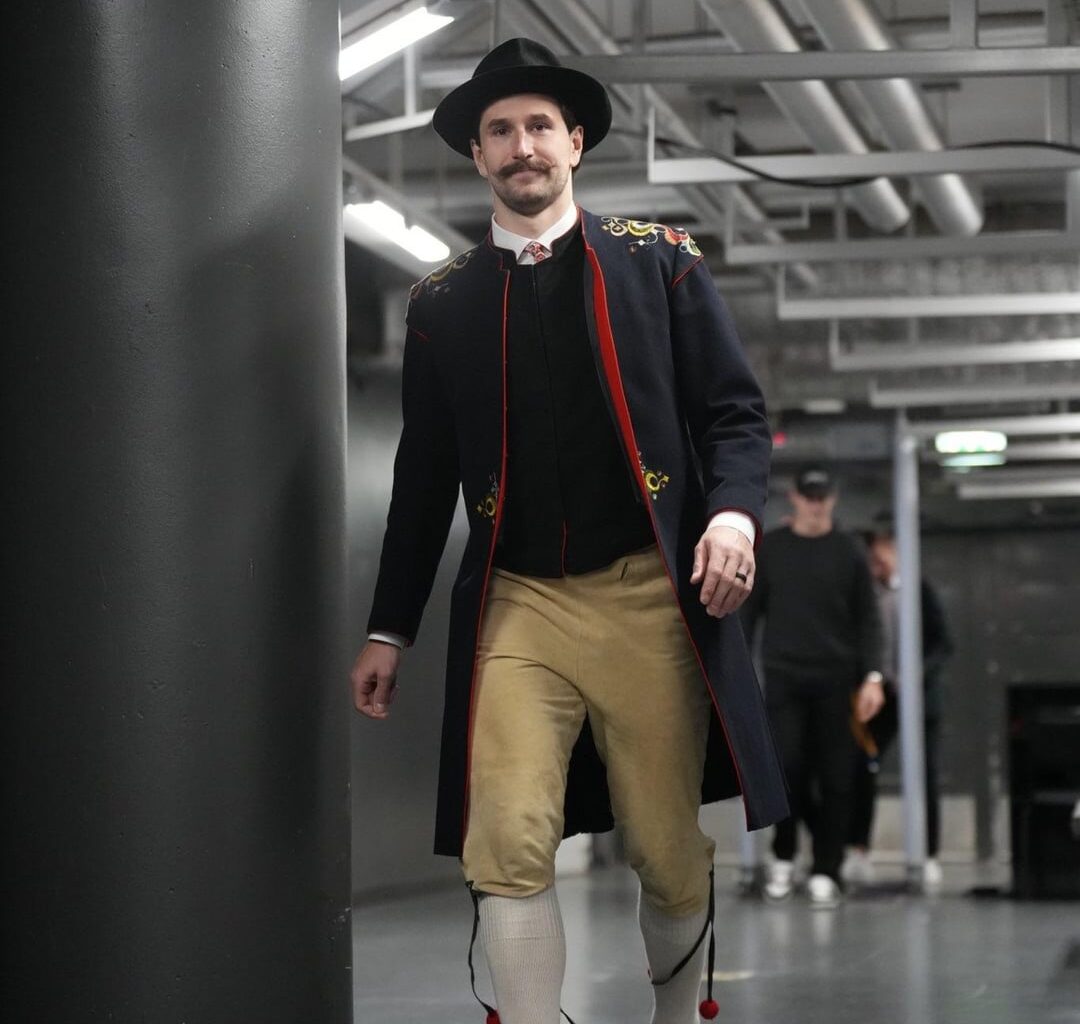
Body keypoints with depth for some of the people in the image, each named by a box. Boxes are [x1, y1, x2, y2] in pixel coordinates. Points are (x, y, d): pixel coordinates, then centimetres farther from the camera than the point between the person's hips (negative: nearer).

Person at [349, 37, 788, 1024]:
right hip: (516, 605, 1)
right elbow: (424, 472, 14)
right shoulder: (443, 300, 10)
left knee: (669, 855, 6)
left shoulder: (661, 262, 7)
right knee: (507, 850, -13)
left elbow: (735, 411, 4)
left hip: (648, 598, -1)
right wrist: (390, 630, 13)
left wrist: (734, 512, -16)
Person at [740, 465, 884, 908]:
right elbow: (748, 612, 10)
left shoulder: (848, 551, 6)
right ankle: (783, 857, 10)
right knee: (787, 765, -11)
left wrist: (872, 676, -4)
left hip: (835, 678, 0)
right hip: (783, 676, 0)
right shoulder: (769, 548, 7)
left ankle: (825, 872, 5)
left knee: (835, 779, -2)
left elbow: (867, 619, 5)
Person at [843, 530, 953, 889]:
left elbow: (943, 643, -3)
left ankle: (929, 857, 10)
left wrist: (918, 673, -17)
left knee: (925, 775, 2)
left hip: (919, 696, -1)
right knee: (862, 767, -13)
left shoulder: (920, 591, -1)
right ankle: (858, 853, -9)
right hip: (878, 693, 1)